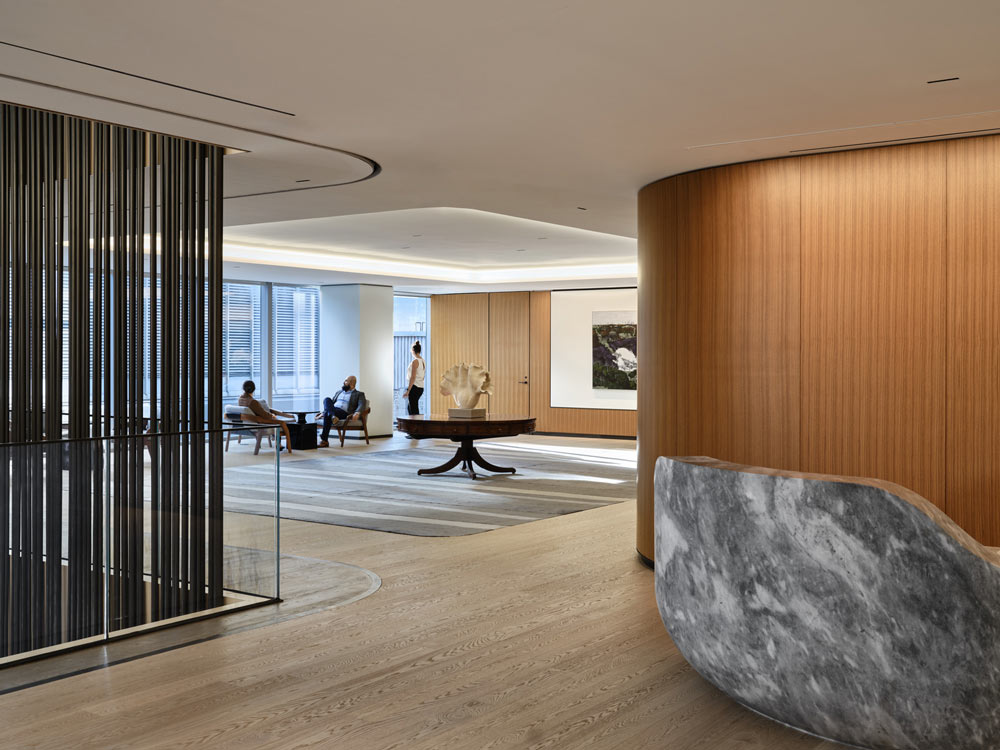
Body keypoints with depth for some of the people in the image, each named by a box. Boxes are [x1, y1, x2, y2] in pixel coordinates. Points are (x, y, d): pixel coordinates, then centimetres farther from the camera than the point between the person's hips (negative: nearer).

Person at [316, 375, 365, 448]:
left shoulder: (359, 394, 11)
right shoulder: (339, 392, 31)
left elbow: (361, 406, -7)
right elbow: (331, 404, 30)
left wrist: (357, 413, -29)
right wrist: (322, 411, 13)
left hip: (345, 413, -5)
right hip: (332, 410, 5)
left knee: (327, 414, -35)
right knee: (327, 399, -29)